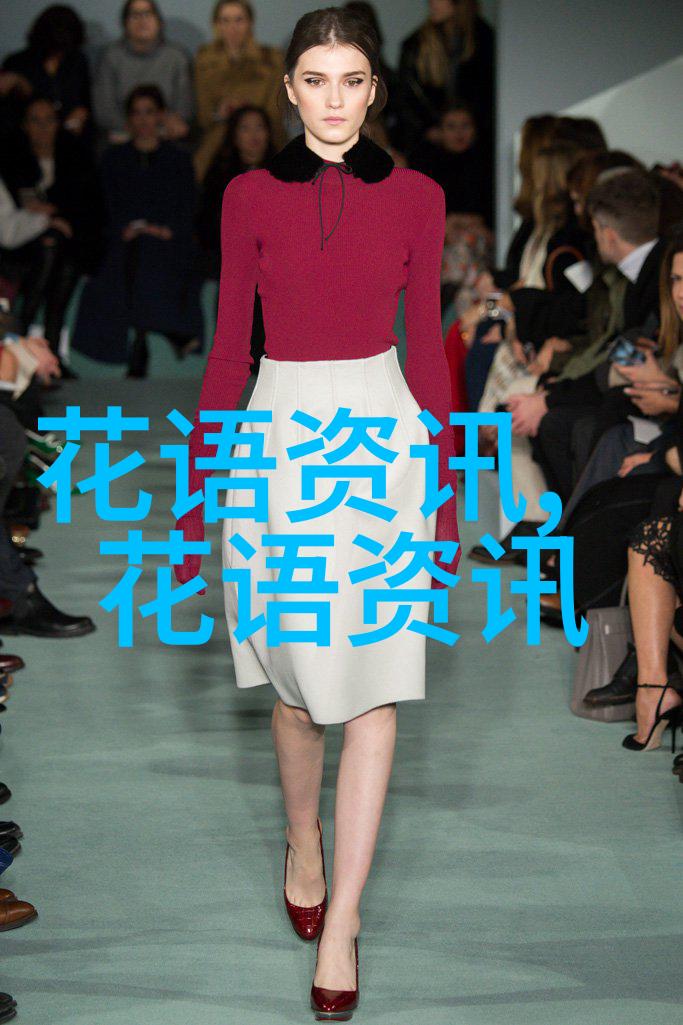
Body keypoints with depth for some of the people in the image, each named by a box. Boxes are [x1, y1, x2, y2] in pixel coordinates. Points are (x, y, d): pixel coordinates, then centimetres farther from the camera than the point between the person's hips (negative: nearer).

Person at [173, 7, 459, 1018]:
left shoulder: (416, 197, 2)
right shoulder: (251, 197, 2)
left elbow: (426, 346, 5)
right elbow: (228, 349, 5)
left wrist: (446, 496, 5)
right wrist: (195, 496, 4)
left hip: (382, 439, 0)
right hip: (281, 434, 1)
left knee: (375, 688, -4)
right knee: (298, 678, 10)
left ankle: (340, 921, 2)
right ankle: (302, 840, 38)